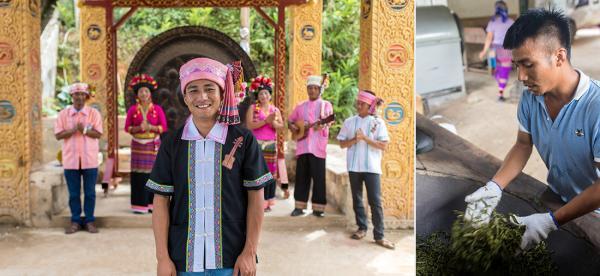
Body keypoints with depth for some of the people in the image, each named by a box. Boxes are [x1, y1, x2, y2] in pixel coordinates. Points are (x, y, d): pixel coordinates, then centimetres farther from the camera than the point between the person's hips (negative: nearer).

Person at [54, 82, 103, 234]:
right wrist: (73, 130, -16)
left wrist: (85, 130, -21)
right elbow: (58, 135, -2)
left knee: (90, 192, 4)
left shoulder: (94, 113, 1)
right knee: (73, 193, 7)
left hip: (89, 160, -1)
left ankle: (89, 220, 14)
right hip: (71, 160, 1)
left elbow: (98, 134, -5)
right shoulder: (63, 114, 5)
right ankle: (75, 221, 17)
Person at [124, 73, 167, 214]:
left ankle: (152, 203, 5)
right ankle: (139, 205, 2)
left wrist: (150, 127, -15)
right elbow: (127, 127, 2)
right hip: (138, 145, 0)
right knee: (139, 174, -3)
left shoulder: (157, 109, 3)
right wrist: (138, 128, -15)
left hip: (153, 145, 0)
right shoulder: (132, 110, 4)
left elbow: (164, 127, 0)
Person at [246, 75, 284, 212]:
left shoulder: (275, 110, 13)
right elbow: (249, 125, -10)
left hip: (271, 144, 4)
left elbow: (281, 125, 5)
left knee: (270, 171, 3)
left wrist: (273, 122, -15)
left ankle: (267, 201, 9)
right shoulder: (252, 108, 2)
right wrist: (265, 121, -16)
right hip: (256, 144, -4)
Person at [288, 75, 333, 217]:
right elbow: (290, 120, 23)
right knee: (301, 176, 6)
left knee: (319, 177, -2)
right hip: (302, 146, 4)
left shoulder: (325, 104, 3)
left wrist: (321, 124, -35)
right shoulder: (301, 106, 16)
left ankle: (318, 207, 5)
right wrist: (291, 126, 0)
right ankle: (299, 206, 13)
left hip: (318, 147, -4)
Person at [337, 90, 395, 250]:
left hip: (372, 167, -3)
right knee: (357, 199, 11)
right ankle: (362, 228, 25)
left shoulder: (378, 122, -2)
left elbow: (384, 146, -8)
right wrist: (354, 139, -13)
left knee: (375, 201, -4)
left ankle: (379, 235, -1)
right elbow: (342, 144, 5)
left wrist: (365, 138, -16)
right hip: (354, 166, 3)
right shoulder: (349, 121, 4)